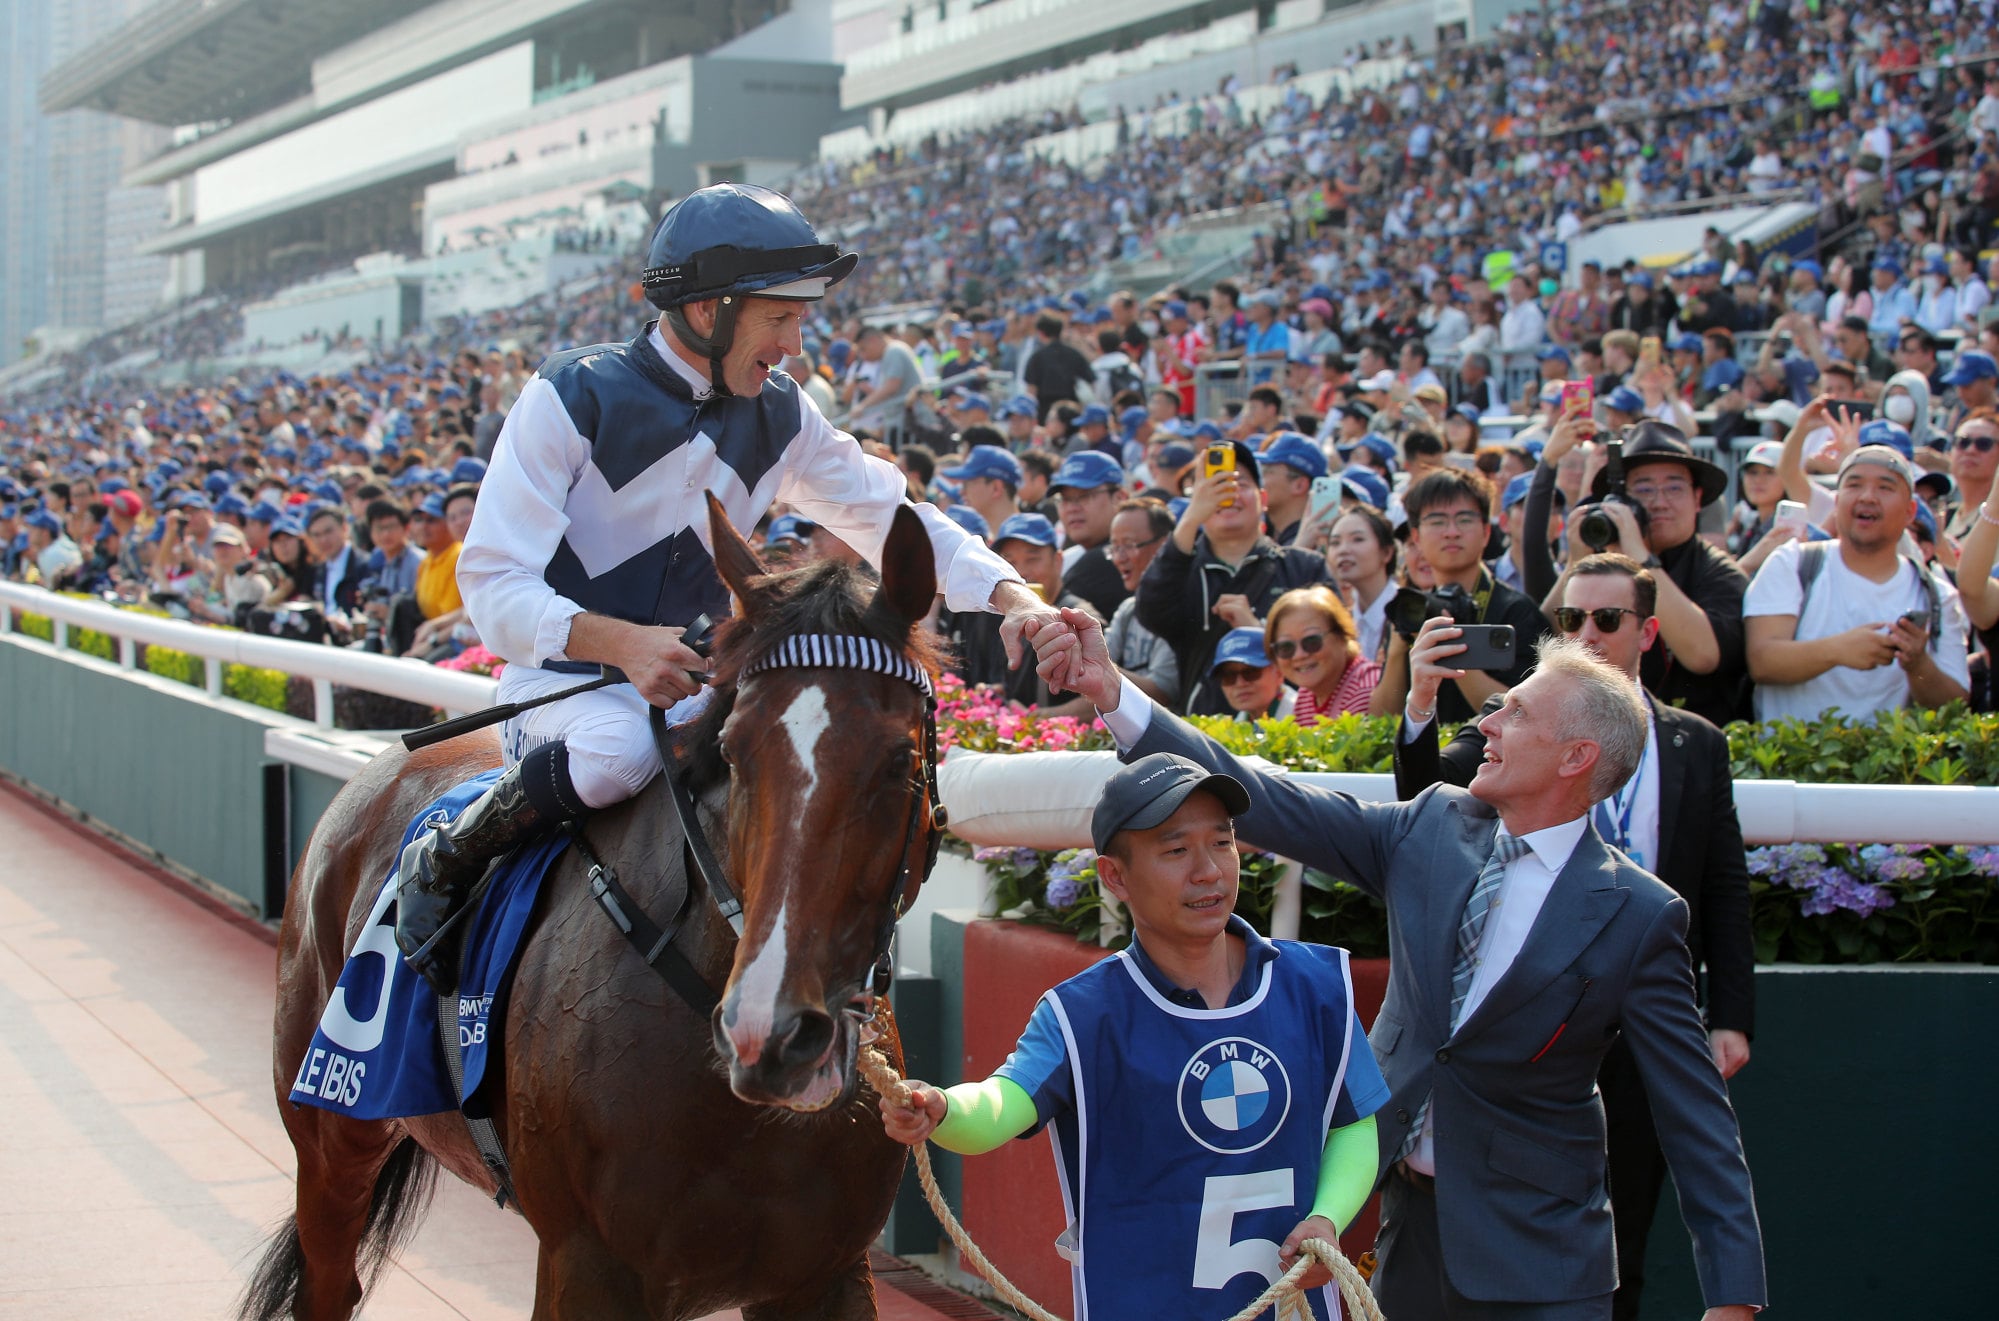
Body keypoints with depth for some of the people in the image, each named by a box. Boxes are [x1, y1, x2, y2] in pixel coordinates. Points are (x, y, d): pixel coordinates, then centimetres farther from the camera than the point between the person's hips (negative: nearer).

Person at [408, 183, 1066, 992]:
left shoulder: (780, 417, 5)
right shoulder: (574, 398, -13)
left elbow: (890, 515, 11)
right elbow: (492, 584, -17)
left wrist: (1011, 597, -8)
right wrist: (622, 643, -35)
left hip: (701, 684, 6)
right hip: (563, 681, -5)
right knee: (618, 750, -40)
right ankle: (443, 861, -15)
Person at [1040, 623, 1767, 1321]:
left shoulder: (1638, 916, -12)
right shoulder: (1434, 826, 1)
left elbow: (1695, 1115, -10)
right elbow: (1272, 804, 0)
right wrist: (1112, 695, -8)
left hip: (1533, 1249, -5)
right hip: (1407, 1215, 5)